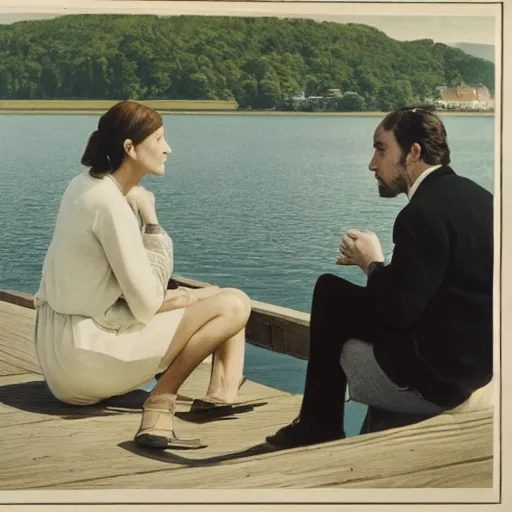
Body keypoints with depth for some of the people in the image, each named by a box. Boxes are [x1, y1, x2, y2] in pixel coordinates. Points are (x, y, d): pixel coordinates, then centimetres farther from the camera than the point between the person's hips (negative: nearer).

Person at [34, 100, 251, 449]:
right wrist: (150, 219, -13)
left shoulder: (87, 185, 8)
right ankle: (160, 405, -11)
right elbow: (147, 304, -18)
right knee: (234, 305, -12)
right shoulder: (111, 204, -20)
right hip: (87, 352, -10)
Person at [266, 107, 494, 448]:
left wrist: (373, 263, -5)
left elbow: (397, 309, -22)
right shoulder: (474, 196, 7)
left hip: (441, 372, -9)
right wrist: (375, 264, 5)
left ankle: (319, 428, 21)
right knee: (332, 290, 15)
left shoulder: (424, 213, -21)